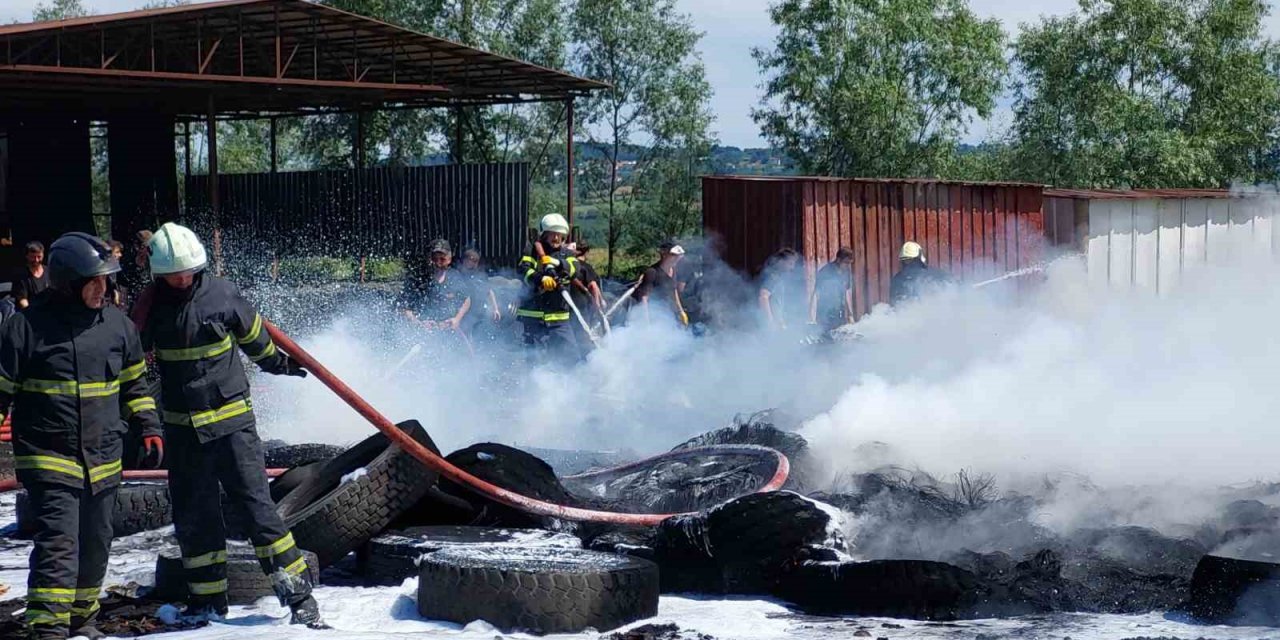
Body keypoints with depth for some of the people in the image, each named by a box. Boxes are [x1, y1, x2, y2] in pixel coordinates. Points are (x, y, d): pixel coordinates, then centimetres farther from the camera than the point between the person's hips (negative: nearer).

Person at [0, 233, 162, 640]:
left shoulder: (117, 324, 6)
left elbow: (134, 384, 19)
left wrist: (148, 427, 12)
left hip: (104, 461, 5)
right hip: (49, 458, -5)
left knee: (95, 546, 15)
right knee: (58, 544, -16)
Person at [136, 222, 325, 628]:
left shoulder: (222, 295, -8)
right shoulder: (153, 305, -1)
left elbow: (255, 339, 10)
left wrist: (283, 363, 24)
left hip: (231, 419, -3)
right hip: (182, 427, 3)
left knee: (256, 503, -8)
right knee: (192, 517, 9)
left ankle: (299, 595, -5)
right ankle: (208, 600, 22)